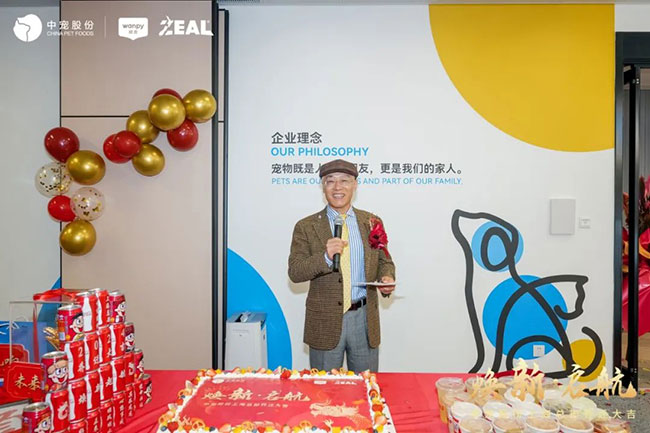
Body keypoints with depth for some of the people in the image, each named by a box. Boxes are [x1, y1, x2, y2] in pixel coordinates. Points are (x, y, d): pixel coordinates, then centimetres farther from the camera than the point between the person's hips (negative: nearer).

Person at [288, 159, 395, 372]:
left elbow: (384, 261, 13)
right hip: (325, 320, -2)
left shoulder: (372, 222, 5)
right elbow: (294, 272, -9)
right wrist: (325, 258, -25)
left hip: (364, 317, 2)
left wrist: (387, 279, -9)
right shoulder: (306, 226, -3)